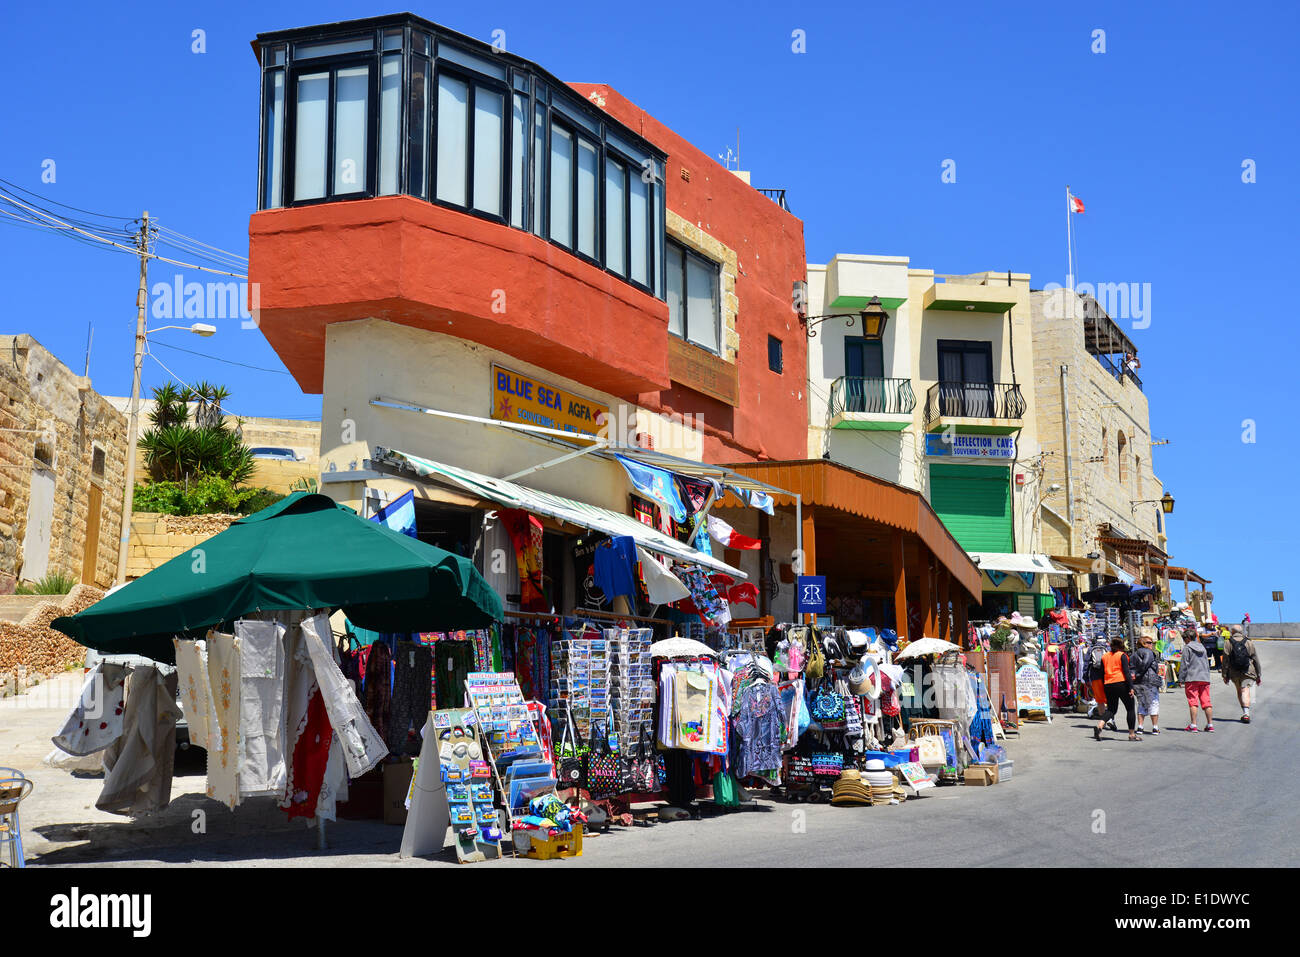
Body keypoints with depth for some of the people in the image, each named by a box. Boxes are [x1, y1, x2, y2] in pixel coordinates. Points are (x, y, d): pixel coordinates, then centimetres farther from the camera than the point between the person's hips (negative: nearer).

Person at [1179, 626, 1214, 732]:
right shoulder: (1202, 647, 16)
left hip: (1192, 678, -6)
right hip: (1205, 678, 6)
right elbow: (1207, 664, 21)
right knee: (1206, 702, 7)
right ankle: (1210, 724, 6)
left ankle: (1193, 725, -7)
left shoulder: (1187, 648, -4)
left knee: (1193, 702, -5)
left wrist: (1181, 678, -2)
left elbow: (1184, 664, -7)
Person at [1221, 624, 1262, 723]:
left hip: (1234, 673, 1)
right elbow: (1256, 659, 6)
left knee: (1239, 691, 16)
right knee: (1245, 691, -6)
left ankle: (1245, 713, 18)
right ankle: (1246, 713, -22)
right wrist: (1258, 675, 12)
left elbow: (1225, 661, 0)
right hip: (1248, 671, -1)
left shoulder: (1228, 644, 2)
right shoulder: (1249, 643, 3)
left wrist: (1225, 675, 5)